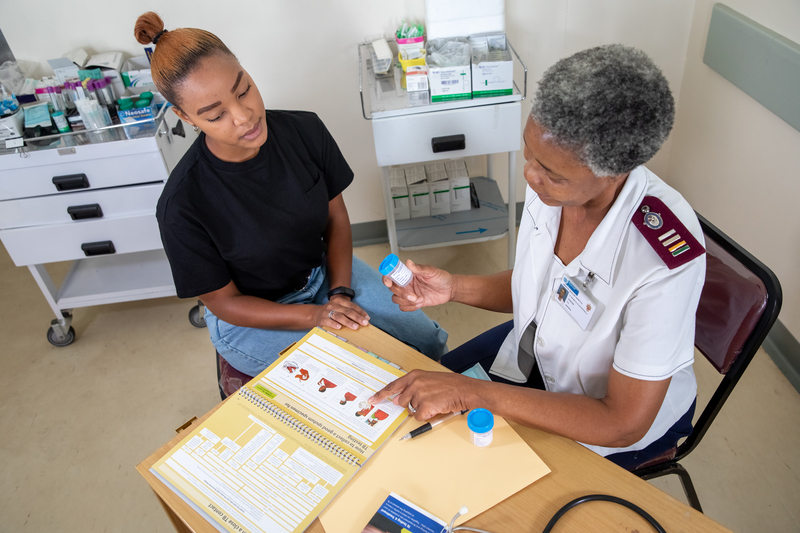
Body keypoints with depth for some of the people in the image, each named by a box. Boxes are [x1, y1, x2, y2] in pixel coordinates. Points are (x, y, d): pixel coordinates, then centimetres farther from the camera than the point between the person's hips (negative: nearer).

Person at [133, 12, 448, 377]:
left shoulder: (304, 130, -16)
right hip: (253, 317, -4)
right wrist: (315, 315, -27)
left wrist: (340, 292, -15)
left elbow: (336, 217, -2)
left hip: (325, 271, 4)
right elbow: (224, 302, -15)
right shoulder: (182, 206, -26)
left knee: (428, 341, -6)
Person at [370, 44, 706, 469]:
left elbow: (623, 423, -30)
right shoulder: (554, 182, -20)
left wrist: (470, 393, -34)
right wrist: (454, 288, -18)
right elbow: (532, 288, 0)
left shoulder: (667, 260, -38)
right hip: (534, 349, 6)